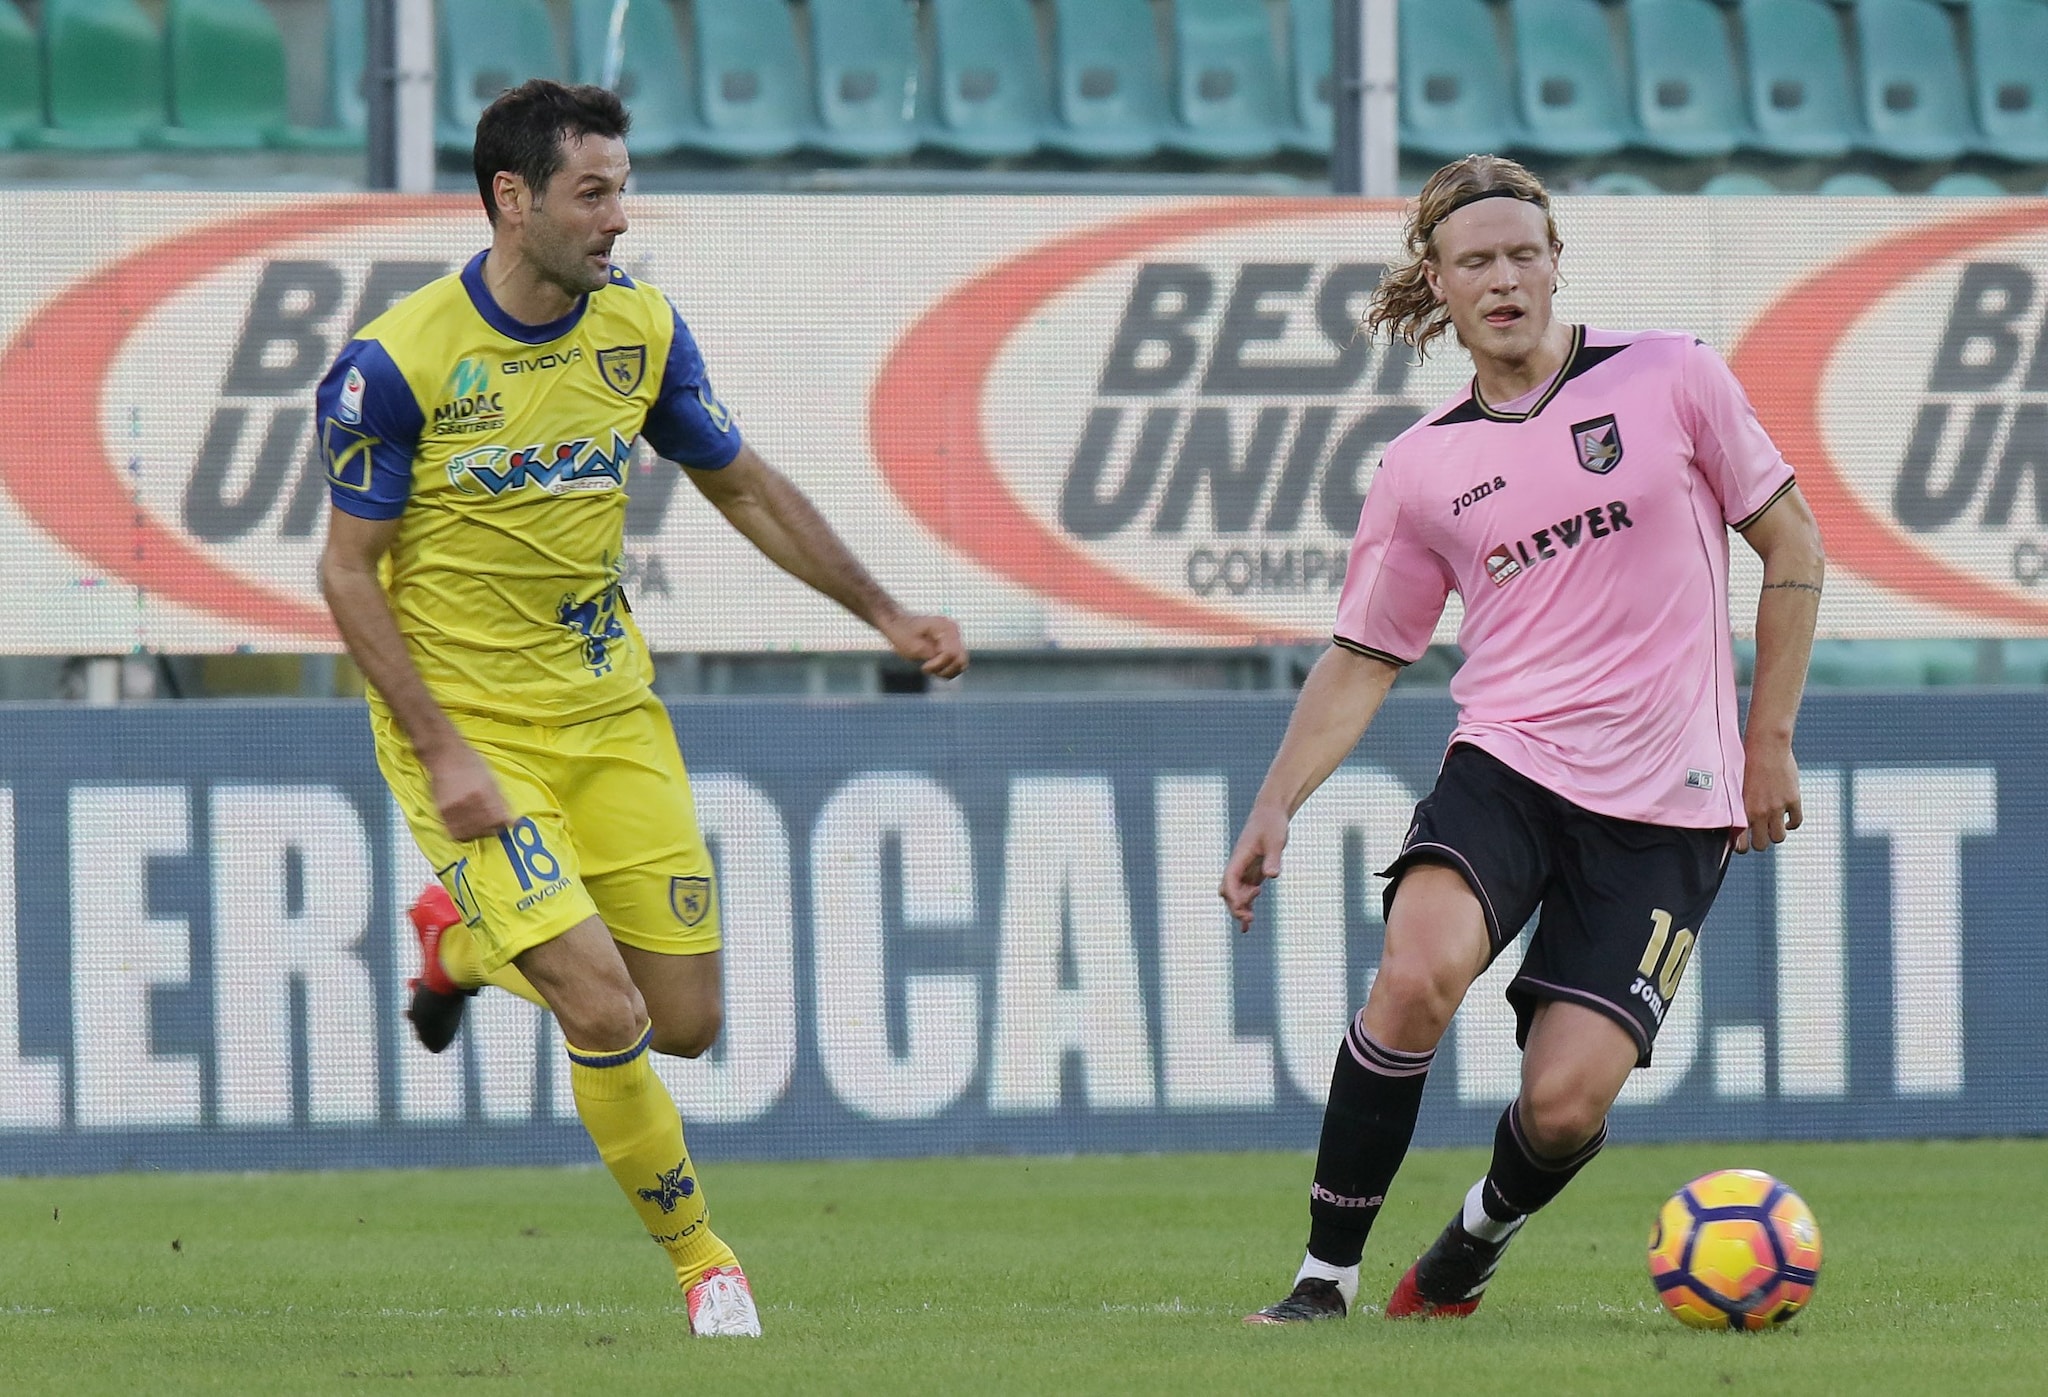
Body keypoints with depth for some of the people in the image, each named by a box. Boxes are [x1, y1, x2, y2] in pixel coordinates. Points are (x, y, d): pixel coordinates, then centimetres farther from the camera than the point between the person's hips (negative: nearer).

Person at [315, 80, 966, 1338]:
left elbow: (744, 487, 12)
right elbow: (349, 573, -11)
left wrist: (885, 613, 9)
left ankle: (464, 938, 33)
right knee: (605, 1014, -18)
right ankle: (703, 1262, 4)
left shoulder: (641, 328, -3)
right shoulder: (398, 363, -17)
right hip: (471, 725, -5)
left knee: (687, 1022, 5)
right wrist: (442, 752, -18)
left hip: (609, 706, 5)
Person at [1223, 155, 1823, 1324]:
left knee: (1565, 1105, -12)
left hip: (1665, 806, -1)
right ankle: (1327, 1274, -15)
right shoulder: (1424, 468, 6)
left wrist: (1769, 741, 4)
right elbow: (1363, 658, 13)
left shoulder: (1670, 379, 0)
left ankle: (1473, 1250, 23)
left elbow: (1791, 545, 8)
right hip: (1505, 766, 1)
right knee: (1417, 975, -29)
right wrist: (1276, 809, 1)